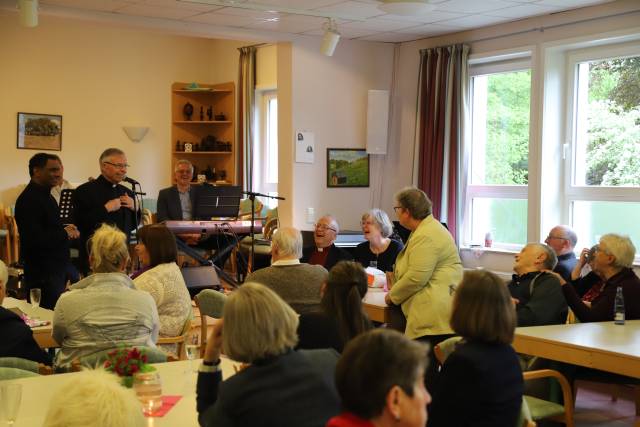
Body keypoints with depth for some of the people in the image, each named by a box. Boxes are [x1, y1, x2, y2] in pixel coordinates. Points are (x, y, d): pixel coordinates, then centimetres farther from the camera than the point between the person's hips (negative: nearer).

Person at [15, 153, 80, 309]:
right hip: (43, 274, -10)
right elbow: (34, 240, -24)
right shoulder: (29, 200, -15)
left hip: (56, 270, 10)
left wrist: (65, 229, 8)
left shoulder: (45, 195, 16)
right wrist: (65, 233, -13)